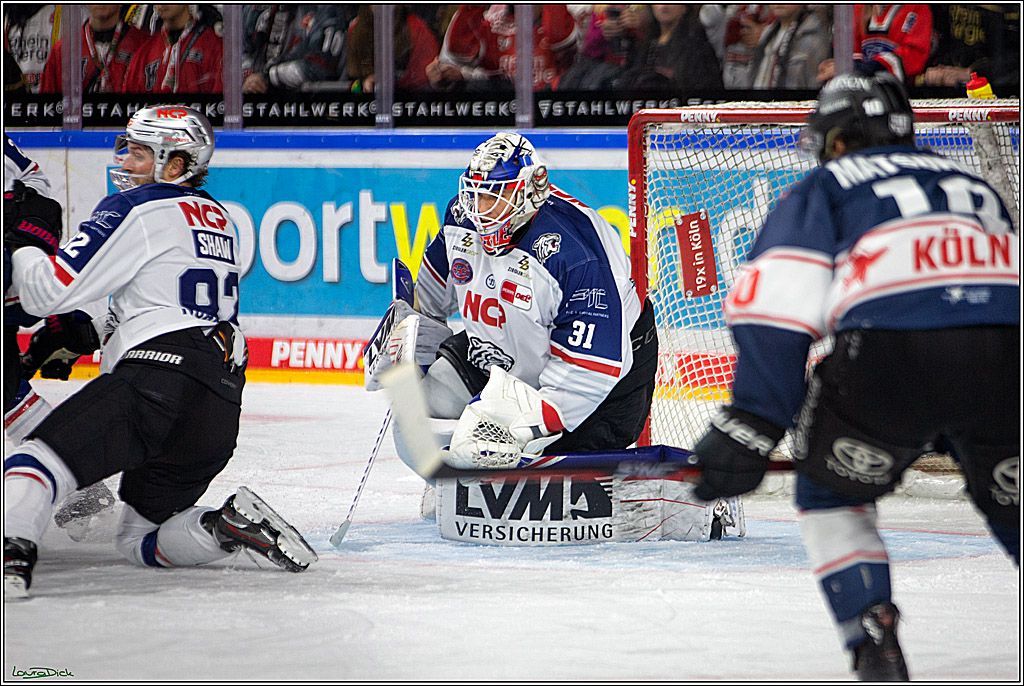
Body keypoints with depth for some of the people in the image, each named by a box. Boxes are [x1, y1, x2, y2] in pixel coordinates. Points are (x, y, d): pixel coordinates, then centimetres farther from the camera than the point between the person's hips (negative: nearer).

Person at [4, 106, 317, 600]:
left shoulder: (137, 210, -1)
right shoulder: (216, 219, 26)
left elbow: (51, 291, -5)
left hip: (162, 375, -8)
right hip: (221, 409, 8)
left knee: (40, 459, -16)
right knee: (137, 537, 18)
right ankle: (233, 525, -4)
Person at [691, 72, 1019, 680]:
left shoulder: (822, 189, 23)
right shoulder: (972, 182, 37)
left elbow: (776, 310, 7)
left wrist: (751, 424, 4)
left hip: (896, 354, -3)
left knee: (833, 492, 22)